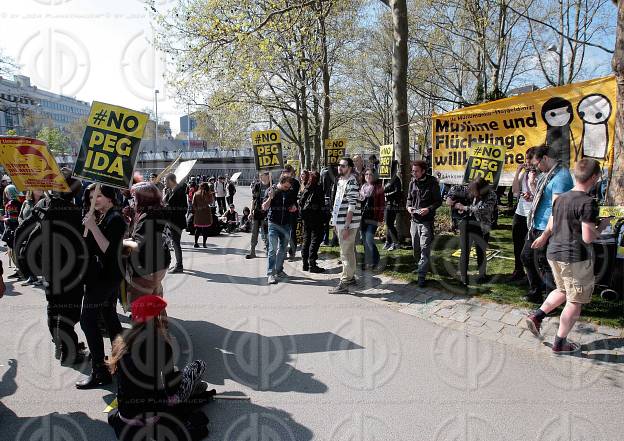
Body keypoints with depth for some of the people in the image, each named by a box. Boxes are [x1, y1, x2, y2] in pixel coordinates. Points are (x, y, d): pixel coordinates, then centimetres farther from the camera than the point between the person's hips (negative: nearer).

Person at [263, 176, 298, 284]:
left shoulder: (291, 193, 6)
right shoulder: (271, 191, -3)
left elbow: (294, 206, 20)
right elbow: (264, 207, -3)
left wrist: (294, 208, -3)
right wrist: (270, 198, -20)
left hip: (286, 224, 4)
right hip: (274, 224, -4)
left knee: (282, 249, 11)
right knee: (273, 249, -10)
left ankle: (279, 270, 23)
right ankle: (270, 274, -10)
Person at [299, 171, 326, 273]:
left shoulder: (305, 189, 8)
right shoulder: (318, 189, -9)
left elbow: (300, 203, 7)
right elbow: (322, 206, -12)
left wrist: (302, 217, 12)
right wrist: (323, 220, -9)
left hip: (305, 217, 6)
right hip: (315, 217, -6)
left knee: (306, 240, 13)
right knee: (315, 240, -3)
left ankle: (305, 264, 17)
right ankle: (312, 265, -6)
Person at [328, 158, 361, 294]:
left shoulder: (351, 183, -16)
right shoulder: (340, 181, 14)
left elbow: (351, 207, -21)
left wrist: (346, 227, -23)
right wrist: (336, 224, 18)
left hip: (348, 223, -9)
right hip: (340, 222, 9)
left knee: (346, 253, -5)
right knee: (349, 251, 18)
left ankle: (344, 283, -1)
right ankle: (350, 277, 30)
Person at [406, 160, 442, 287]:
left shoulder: (432, 183, -8)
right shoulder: (412, 182, 7)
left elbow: (438, 201, -4)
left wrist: (429, 209, -20)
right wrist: (409, 206, -3)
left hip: (427, 221, -5)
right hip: (415, 220, 6)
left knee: (425, 248, -8)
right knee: (415, 247, 13)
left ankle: (422, 275, -6)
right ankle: (421, 266, 36)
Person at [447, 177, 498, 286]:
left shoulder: (491, 196, -13)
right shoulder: (471, 190, 0)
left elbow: (481, 209, -25)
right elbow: (456, 188, 10)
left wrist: (464, 207, -19)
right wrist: (450, 198, -8)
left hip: (481, 227, -3)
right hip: (467, 224, 3)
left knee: (481, 253, 6)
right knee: (464, 251, 4)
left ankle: (482, 275, 26)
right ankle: (463, 276, 13)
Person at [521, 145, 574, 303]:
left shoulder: (561, 176, -20)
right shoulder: (547, 174, 11)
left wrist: (546, 234, -27)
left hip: (546, 229, -10)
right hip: (536, 226, 10)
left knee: (542, 265, -2)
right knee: (527, 257, 19)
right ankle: (535, 293, 32)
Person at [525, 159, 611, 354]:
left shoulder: (561, 198, 5)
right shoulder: (588, 203, -18)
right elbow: (587, 238, -20)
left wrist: (543, 237, 32)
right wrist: (602, 225, -4)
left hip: (554, 253, 7)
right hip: (576, 258, -7)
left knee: (563, 290, 28)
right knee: (575, 301, 8)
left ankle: (536, 316, 16)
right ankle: (560, 343, 15)